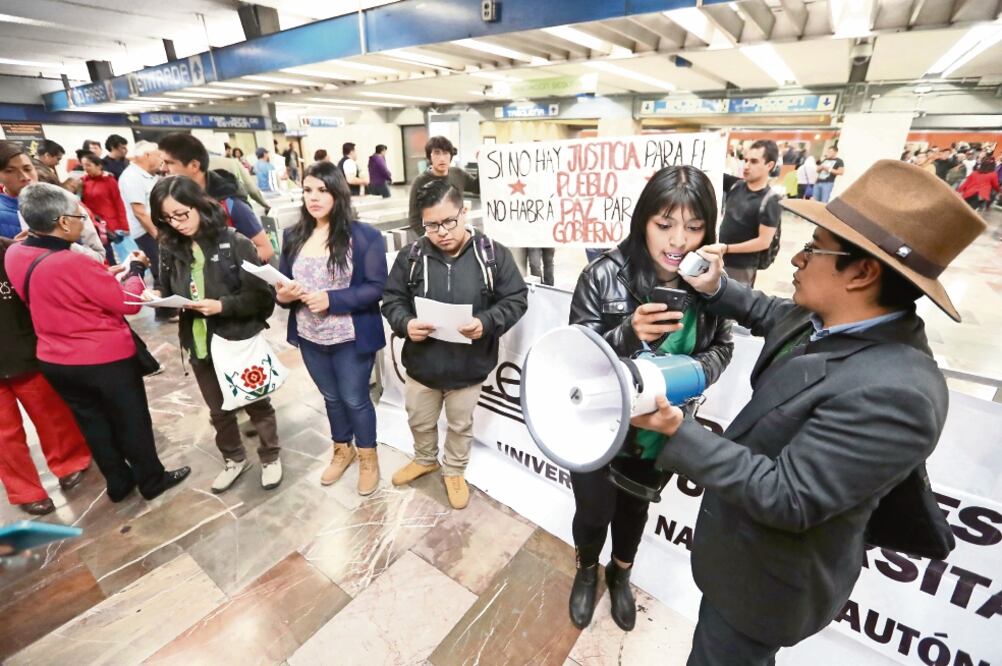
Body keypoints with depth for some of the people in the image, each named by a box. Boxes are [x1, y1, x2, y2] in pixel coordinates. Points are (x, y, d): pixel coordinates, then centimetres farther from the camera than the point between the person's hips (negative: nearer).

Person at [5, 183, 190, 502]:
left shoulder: (13, 255, -3)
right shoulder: (74, 263, -27)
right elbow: (129, 302, -18)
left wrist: (103, 275, 11)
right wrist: (135, 269, -3)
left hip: (56, 361, 7)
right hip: (106, 360, -7)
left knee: (93, 424, 20)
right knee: (132, 422, 11)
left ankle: (118, 483, 37)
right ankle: (152, 480, 28)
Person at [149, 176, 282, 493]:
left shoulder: (234, 243, -14)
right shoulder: (170, 248, -1)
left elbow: (263, 296, -14)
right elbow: (170, 294, 11)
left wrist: (222, 305, -25)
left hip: (240, 341, -5)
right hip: (199, 344, 5)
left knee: (256, 404, 13)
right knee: (218, 410, 20)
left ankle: (270, 457, 35)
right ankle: (234, 459, 43)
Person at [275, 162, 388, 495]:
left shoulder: (364, 235, -12)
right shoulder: (293, 236, 3)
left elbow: (377, 288, -16)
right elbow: (281, 283, 10)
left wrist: (331, 299, -25)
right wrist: (282, 295, -13)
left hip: (351, 339, -5)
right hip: (309, 338, 5)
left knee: (355, 399, 10)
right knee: (331, 397, 22)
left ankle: (368, 456, 34)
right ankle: (342, 449, 45)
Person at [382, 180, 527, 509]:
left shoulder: (493, 254, -12)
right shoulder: (411, 255, -7)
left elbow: (516, 299, -9)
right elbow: (392, 299, 0)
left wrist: (487, 322, -27)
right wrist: (405, 323, -22)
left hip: (469, 366, -2)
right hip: (421, 363, 2)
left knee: (460, 425, 21)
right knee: (420, 421, 25)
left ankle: (454, 471, 48)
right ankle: (425, 460, 55)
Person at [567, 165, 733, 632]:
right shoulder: (603, 276, -23)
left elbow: (722, 347, 0)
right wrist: (628, 333, -38)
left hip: (662, 431, 3)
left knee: (636, 508, 28)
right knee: (593, 511, 18)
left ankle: (620, 575, 60)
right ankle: (586, 572, 55)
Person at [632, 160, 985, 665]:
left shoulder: (892, 391, -36)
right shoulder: (827, 320, -9)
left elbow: (786, 499, -33)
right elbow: (771, 315, 15)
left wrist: (679, 431, -35)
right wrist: (716, 288, 2)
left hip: (767, 576, -8)